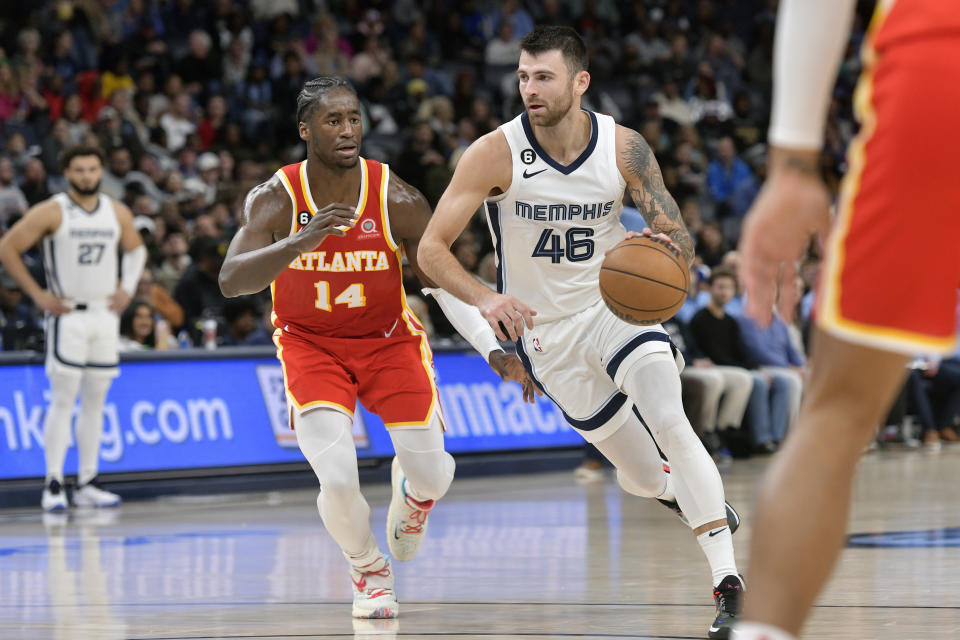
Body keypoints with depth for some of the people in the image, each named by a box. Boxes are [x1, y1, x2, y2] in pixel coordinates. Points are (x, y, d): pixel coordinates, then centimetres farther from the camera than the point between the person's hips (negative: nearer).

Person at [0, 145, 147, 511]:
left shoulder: (117, 213, 7)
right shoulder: (51, 213, -8)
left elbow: (136, 250, 25)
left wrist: (127, 289, 10)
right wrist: (37, 295, -9)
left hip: (105, 314, 5)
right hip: (68, 314, -5)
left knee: (95, 402, 7)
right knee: (63, 401, -9)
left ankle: (88, 484, 11)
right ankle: (53, 485, -8)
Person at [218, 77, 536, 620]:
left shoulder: (398, 201, -18)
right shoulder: (275, 199, -19)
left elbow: (446, 284, -9)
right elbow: (231, 281, -32)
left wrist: (494, 350, -22)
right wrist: (301, 241, -48)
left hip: (389, 339, 2)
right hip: (311, 345, -1)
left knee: (432, 474, -2)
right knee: (339, 480, -20)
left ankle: (412, 495, 39)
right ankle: (370, 572, 12)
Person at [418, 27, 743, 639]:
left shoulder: (624, 147, -13)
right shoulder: (497, 153, -18)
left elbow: (679, 235, -8)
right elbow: (432, 247, -17)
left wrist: (668, 249, -34)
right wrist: (484, 298, -36)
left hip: (618, 306, 0)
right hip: (549, 331, 0)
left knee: (670, 424, -27)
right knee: (645, 477, 4)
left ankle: (729, 586, -25)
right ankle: (683, 491, 44)